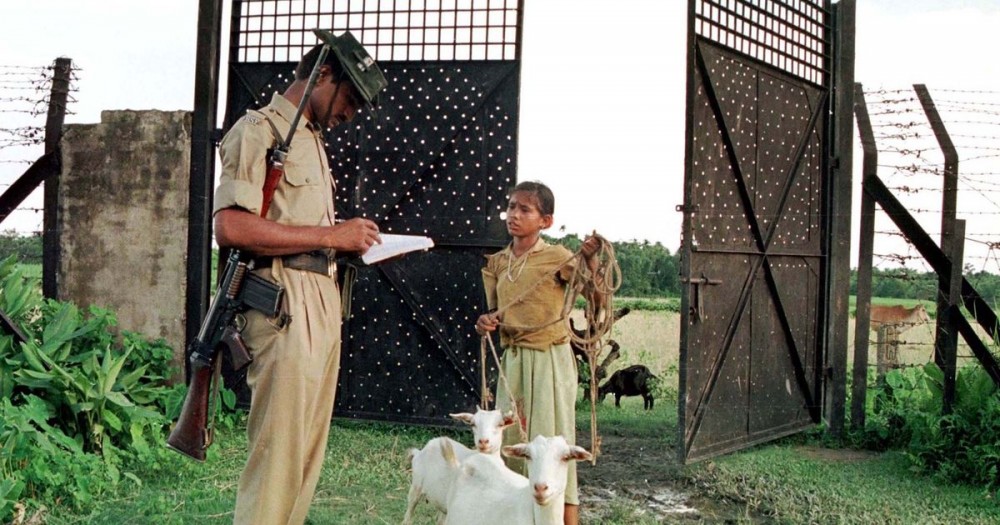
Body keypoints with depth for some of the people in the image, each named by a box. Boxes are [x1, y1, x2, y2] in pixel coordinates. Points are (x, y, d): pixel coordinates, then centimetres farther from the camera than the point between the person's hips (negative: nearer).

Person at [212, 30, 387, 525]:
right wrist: (330, 234, -16)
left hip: (325, 303, 9)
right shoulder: (258, 131, -6)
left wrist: (351, 239, 9)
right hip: (285, 305, -9)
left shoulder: (311, 138, 23)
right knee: (278, 453, -7)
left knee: (309, 452, 11)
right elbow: (232, 226, -19)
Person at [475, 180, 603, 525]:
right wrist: (485, 323, -8)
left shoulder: (557, 258, -8)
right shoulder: (496, 263, 8)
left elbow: (598, 299, -13)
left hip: (550, 359, -6)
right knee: (509, 439, 10)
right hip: (512, 360, 6)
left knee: (552, 437, -5)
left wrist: (591, 259, -26)